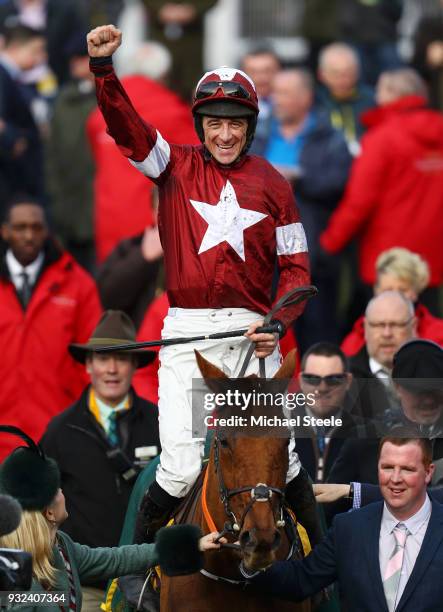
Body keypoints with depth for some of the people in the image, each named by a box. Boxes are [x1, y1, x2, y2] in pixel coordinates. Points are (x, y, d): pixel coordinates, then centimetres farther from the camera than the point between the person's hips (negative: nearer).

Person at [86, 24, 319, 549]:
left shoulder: (271, 185, 8)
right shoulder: (177, 167, 7)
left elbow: (295, 267, 8)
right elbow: (126, 127, -8)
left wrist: (278, 323, -10)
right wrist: (103, 68, -25)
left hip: (251, 333, 1)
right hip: (186, 334, -1)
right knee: (181, 469, -9)